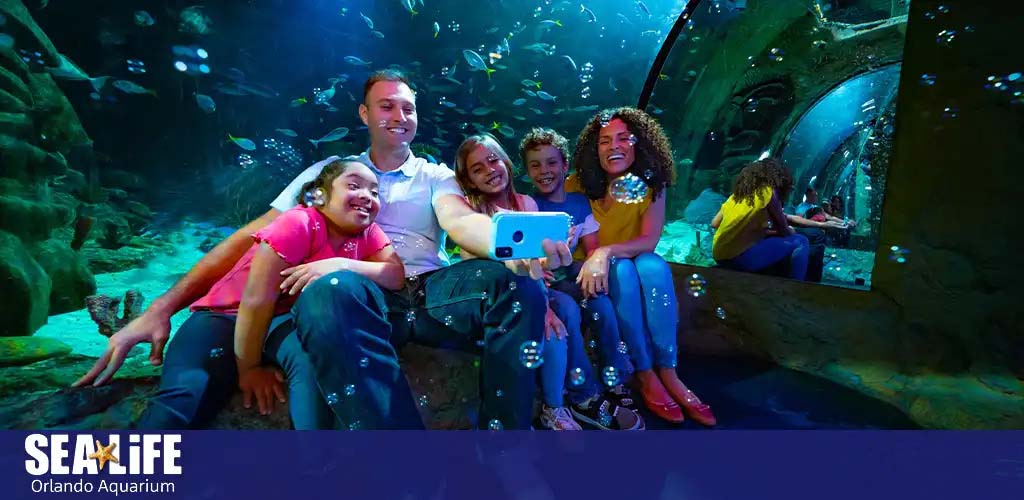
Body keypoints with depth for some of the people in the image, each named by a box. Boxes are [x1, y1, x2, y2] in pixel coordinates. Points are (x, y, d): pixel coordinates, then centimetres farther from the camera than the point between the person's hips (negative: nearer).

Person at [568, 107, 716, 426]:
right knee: (622, 270, -34)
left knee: (654, 266, -32)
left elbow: (649, 241, -17)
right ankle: (645, 374, -27)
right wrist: (596, 259, -32)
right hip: (600, 272, -1)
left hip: (639, 268, 2)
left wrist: (607, 251, -34)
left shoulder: (651, 185, -6)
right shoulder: (578, 184, -10)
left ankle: (667, 372, -28)